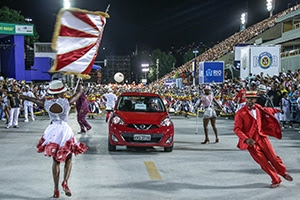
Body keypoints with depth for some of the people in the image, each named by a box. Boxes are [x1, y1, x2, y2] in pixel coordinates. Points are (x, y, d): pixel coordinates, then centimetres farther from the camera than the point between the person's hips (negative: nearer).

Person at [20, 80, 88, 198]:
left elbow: (30, 98, 13)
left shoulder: (46, 103, -2)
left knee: (56, 161, 13)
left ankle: (56, 189, 11)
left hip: (52, 132, 3)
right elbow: (79, 92, 5)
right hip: (65, 131, -3)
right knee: (68, 159, 13)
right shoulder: (67, 102, -10)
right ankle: (65, 182, -11)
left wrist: (22, 96, 32)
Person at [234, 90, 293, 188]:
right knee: (263, 162, -1)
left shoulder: (258, 108, 4)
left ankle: (283, 173, 32)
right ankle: (276, 180, 15)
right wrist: (247, 139, -27)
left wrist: (278, 110, 43)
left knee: (273, 157, 4)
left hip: (262, 137, 4)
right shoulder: (240, 113, -12)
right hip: (251, 142, -4)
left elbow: (267, 110, 28)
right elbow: (236, 129, -15)